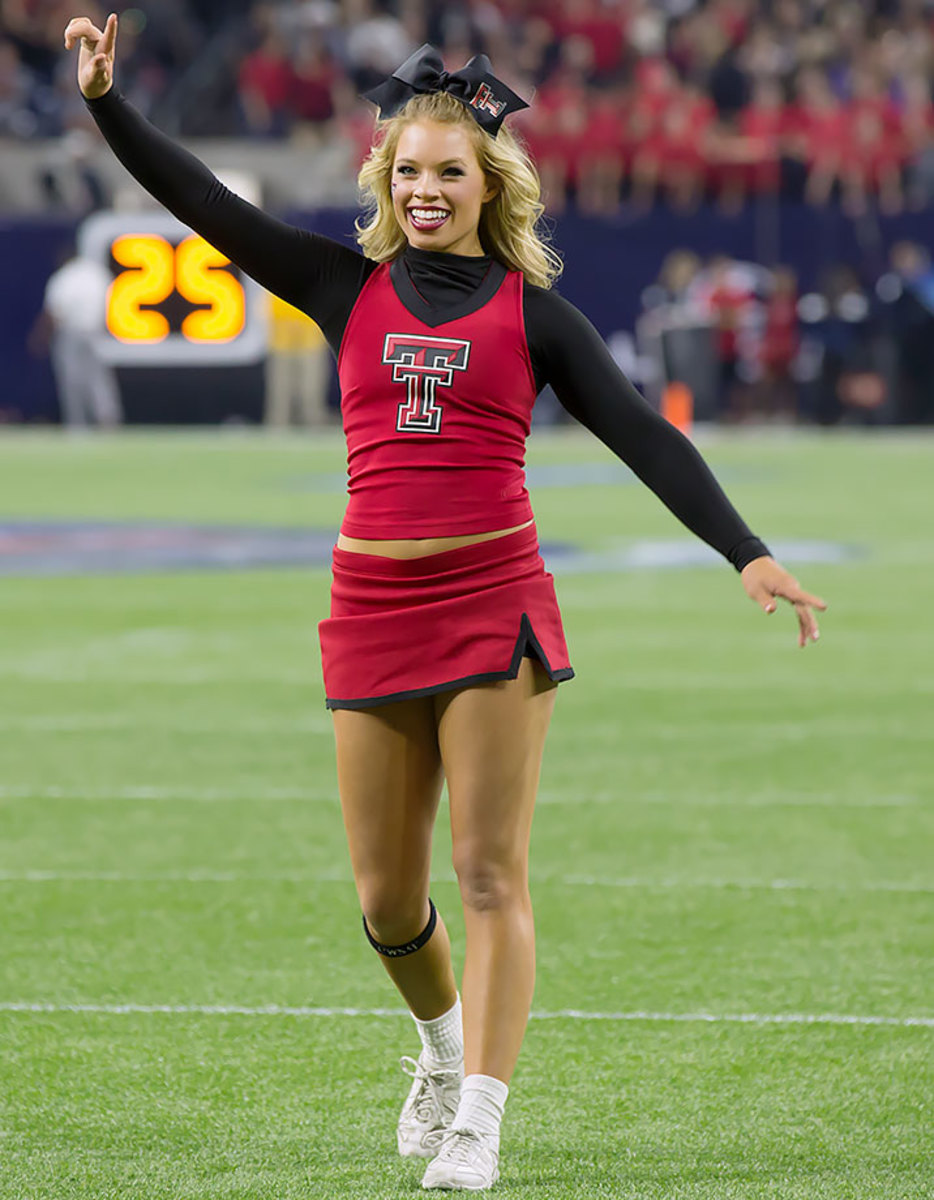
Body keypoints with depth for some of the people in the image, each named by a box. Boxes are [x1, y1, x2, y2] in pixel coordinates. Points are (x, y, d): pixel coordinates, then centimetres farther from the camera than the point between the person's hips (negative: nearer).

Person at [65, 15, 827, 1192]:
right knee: (386, 899, 7)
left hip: (495, 598, -3)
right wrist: (105, 101, -3)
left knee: (490, 876, -6)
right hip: (372, 608, 3)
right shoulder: (351, 290, 9)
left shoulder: (530, 312, 3)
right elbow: (207, 205, 7)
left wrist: (748, 555, -9)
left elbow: (644, 435, 0)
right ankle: (442, 1042, 36)